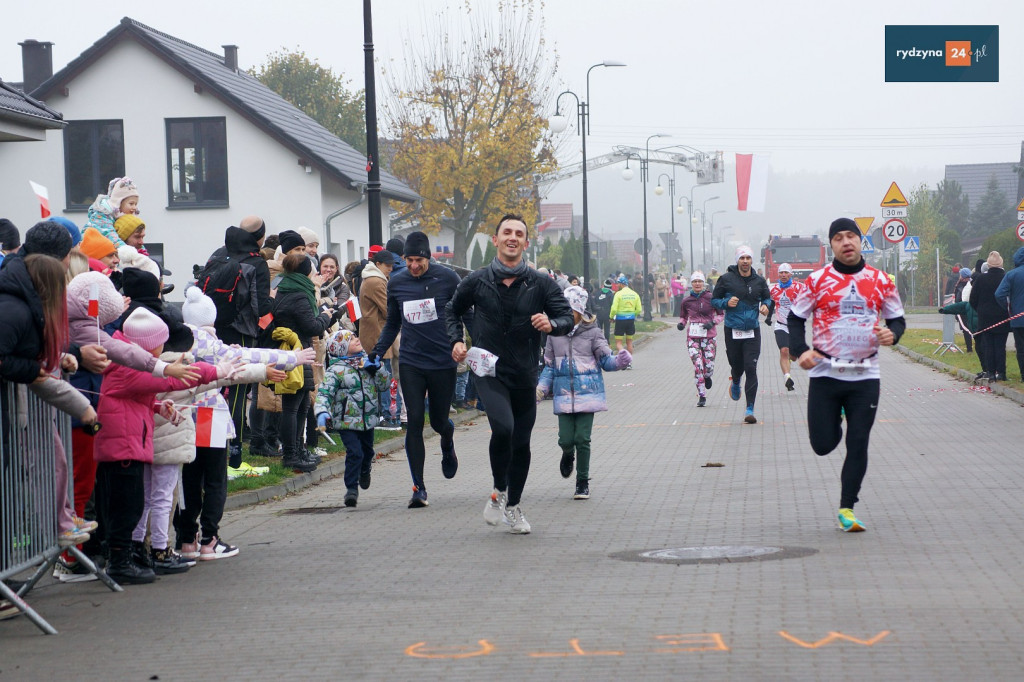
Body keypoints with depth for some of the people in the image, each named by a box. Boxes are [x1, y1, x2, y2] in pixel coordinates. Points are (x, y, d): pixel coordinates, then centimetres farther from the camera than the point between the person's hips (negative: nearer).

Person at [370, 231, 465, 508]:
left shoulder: (447, 278, -5)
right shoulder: (396, 283, 5)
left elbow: (467, 314, 1)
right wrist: (377, 352, 6)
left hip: (443, 363, -2)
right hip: (410, 363, 2)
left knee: (439, 421, 9)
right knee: (414, 421, -8)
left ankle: (448, 445, 48)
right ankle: (419, 487, -4)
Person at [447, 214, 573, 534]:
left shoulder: (540, 284, -1)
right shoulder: (477, 281, -1)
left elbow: (567, 317, -1)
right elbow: (453, 311, 16)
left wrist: (551, 324, -23)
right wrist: (456, 341, 1)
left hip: (524, 375, 2)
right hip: (489, 371, -2)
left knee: (521, 443, 10)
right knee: (503, 427, -25)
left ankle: (513, 506, 29)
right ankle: (499, 491, -3)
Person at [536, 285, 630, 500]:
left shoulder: (592, 333, -1)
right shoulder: (554, 335, 5)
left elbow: (606, 360, -1)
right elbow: (549, 366, 13)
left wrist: (619, 361, -23)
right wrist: (542, 387, 0)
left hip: (587, 393, -2)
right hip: (563, 394, 2)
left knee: (582, 439, -4)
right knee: (565, 439, -3)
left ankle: (583, 483, 10)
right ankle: (568, 455, 35)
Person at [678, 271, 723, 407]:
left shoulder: (711, 298, -2)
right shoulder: (686, 301, 4)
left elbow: (720, 314, 6)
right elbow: (683, 316, 17)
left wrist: (713, 322, -12)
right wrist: (681, 324, -4)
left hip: (709, 336, -1)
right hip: (693, 337, 1)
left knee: (709, 367, -1)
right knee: (698, 366, -9)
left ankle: (707, 377, 38)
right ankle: (702, 396, 0)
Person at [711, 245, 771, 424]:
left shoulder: (759, 281, 5)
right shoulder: (726, 279, -2)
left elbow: (767, 297, 21)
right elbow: (714, 299, 5)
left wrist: (766, 306, -1)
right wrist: (726, 303, -14)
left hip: (752, 331, 0)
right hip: (732, 330, 0)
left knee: (751, 369, -9)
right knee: (736, 365, 12)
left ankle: (750, 409, -6)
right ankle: (735, 383, 52)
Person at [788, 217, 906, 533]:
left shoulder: (880, 281, 3)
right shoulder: (817, 281, -1)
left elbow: (897, 318, 12)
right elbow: (796, 318, 6)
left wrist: (892, 334, -11)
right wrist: (801, 350, -11)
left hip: (865, 376, 1)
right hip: (825, 373, -1)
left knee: (858, 446, 0)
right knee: (823, 445, 1)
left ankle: (847, 509, 10)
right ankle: (834, 422, 38)